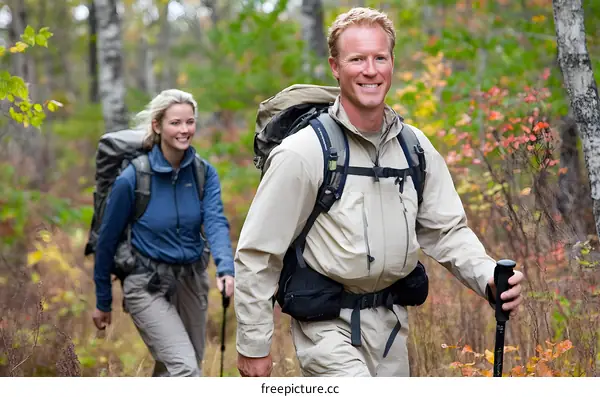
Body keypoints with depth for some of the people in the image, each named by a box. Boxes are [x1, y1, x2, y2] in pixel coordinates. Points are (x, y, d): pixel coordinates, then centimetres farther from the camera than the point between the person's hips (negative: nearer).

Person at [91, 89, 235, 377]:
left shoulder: (204, 173, -4)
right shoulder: (133, 178, -14)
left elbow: (215, 222, -18)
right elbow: (108, 239, -4)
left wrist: (226, 268, -38)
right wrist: (103, 302, 4)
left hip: (191, 280, 5)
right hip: (148, 285, -5)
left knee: (173, 372, 16)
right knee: (185, 368, -19)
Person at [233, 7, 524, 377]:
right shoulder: (304, 152, -14)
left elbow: (446, 230, 8)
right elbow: (257, 255, -9)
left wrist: (489, 279, -12)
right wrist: (254, 345, -7)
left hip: (391, 322, 6)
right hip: (329, 326, -6)